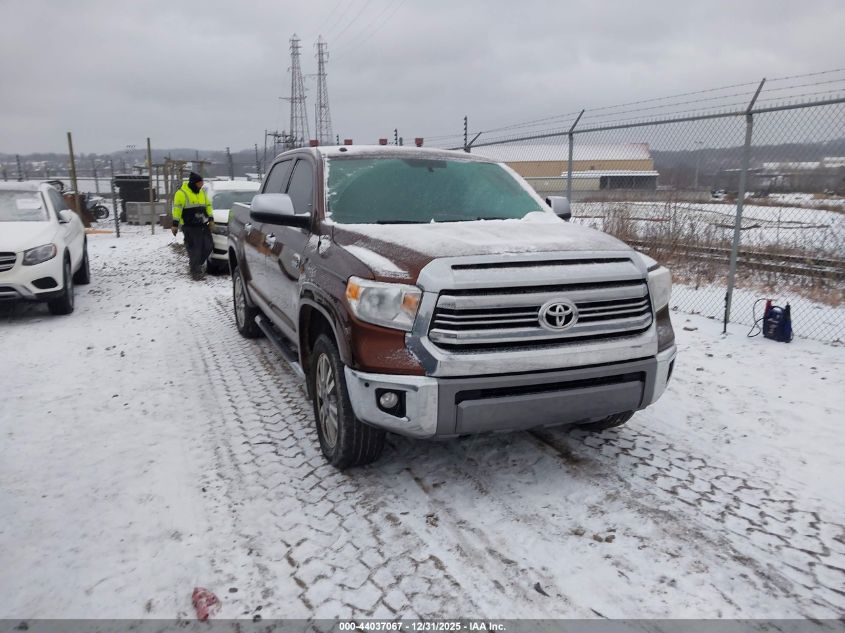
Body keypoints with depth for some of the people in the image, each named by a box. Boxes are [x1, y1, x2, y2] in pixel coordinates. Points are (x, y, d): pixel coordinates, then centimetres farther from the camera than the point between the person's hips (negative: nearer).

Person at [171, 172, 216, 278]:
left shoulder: (202, 192, 15)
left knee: (208, 246, 3)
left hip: (203, 225, 7)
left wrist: (211, 219, 10)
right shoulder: (182, 193, -6)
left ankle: (196, 264, 23)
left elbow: (208, 206, 20)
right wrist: (175, 224, -14)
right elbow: (177, 209, -10)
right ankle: (195, 271, 1)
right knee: (194, 250, -7)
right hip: (190, 227, -6)